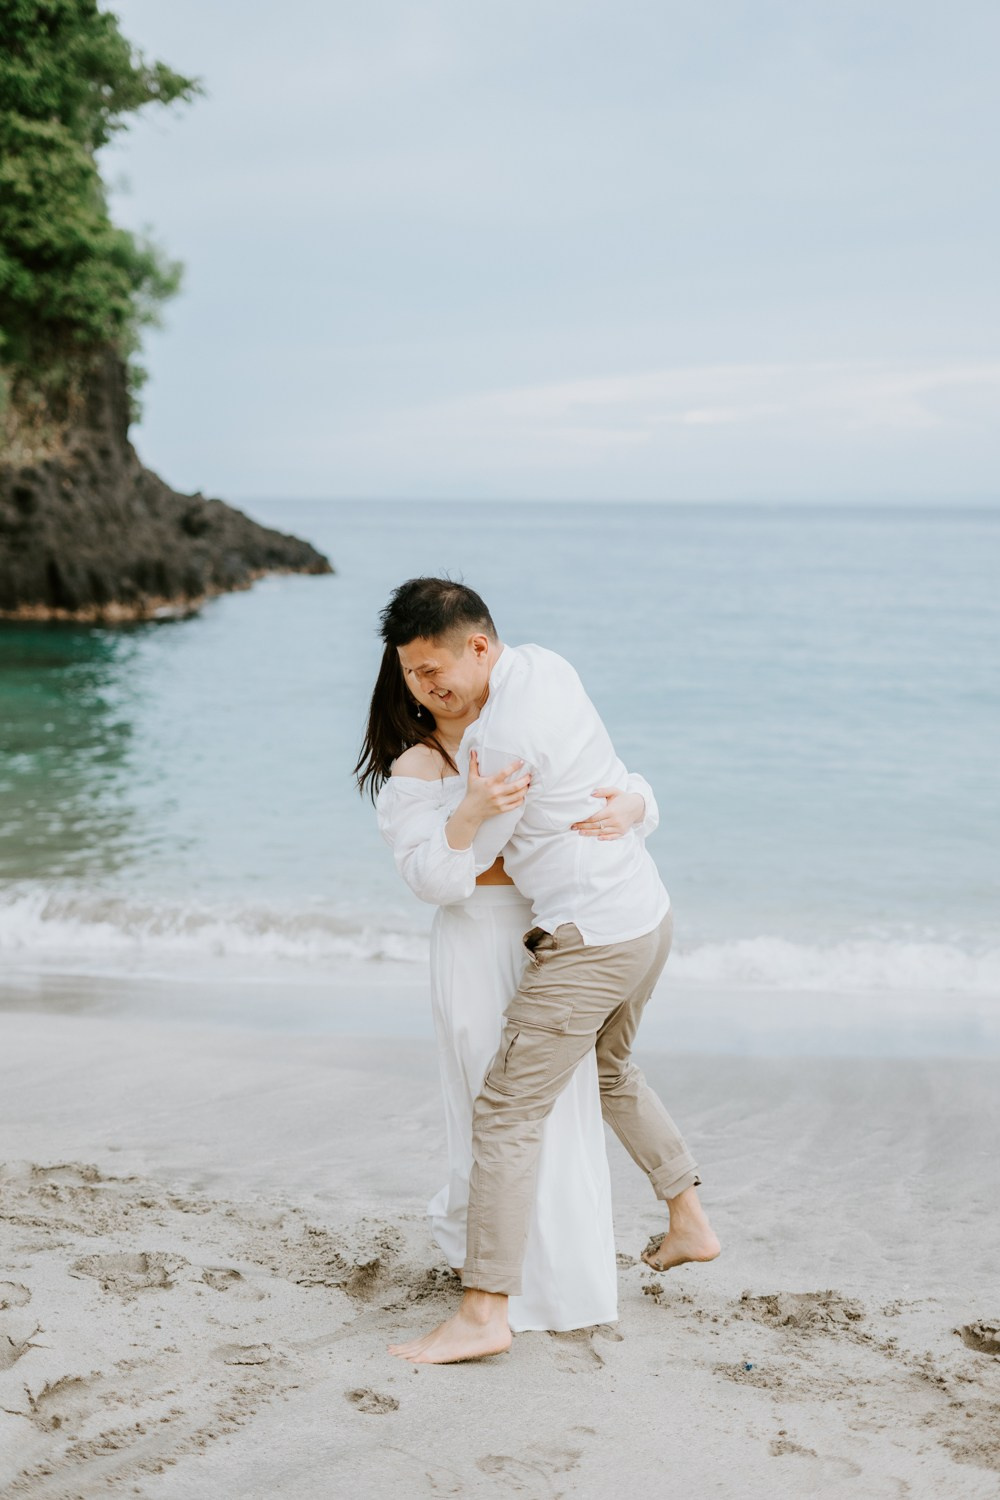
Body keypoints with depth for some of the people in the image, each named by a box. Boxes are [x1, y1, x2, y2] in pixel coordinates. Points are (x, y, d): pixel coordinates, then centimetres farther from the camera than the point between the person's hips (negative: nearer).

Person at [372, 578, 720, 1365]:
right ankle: (688, 1222, 40)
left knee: (508, 1115, -6)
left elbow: (467, 861, -7)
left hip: (589, 942, -10)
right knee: (609, 1068, 31)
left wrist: (474, 811, -17)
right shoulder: (543, 662, 3)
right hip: (650, 915, 10)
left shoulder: (505, 737, -23)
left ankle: (483, 1314, -4)